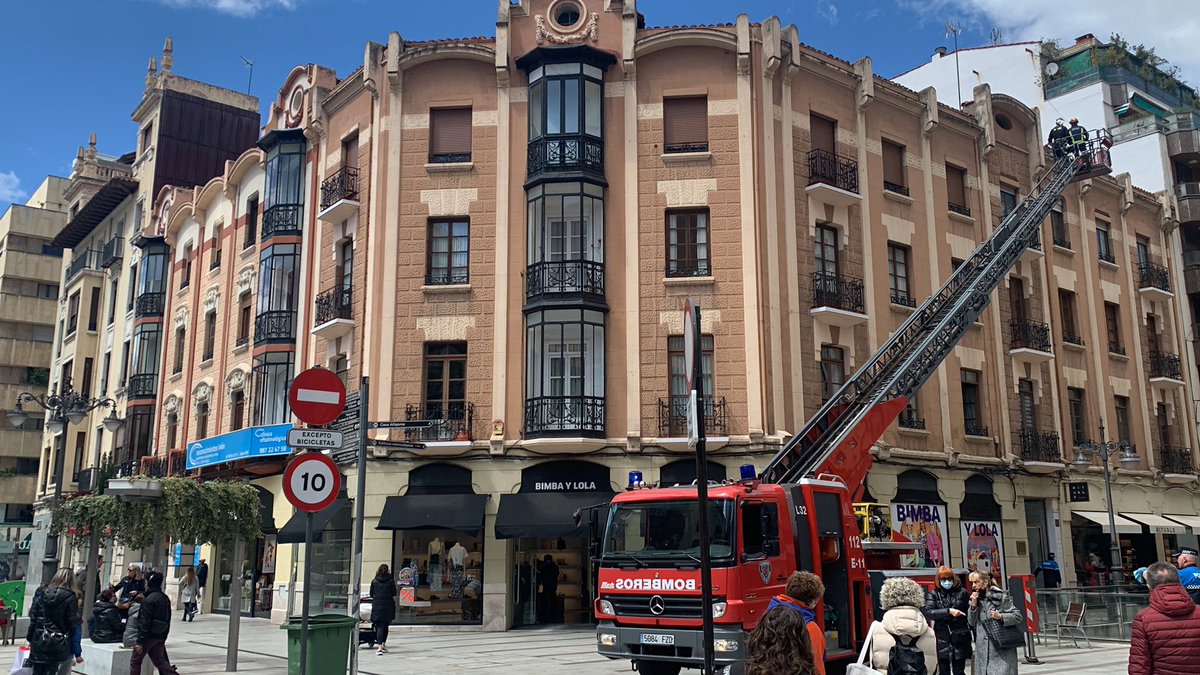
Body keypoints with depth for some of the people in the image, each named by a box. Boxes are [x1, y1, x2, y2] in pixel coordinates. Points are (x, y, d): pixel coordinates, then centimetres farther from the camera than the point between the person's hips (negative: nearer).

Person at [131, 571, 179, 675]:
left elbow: (145, 622, -19)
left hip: (149, 636, -8)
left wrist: (140, 641, -18)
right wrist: (164, 637, 20)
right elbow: (167, 620, 15)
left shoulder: (149, 600, -16)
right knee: (160, 661, 11)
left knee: (135, 661, 9)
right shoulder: (165, 598, 11)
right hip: (161, 637, 8)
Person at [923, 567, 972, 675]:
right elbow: (928, 612, -11)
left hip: (960, 638, 0)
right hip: (942, 639, 0)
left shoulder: (962, 592, 4)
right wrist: (948, 611, -21)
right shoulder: (933, 594, 3)